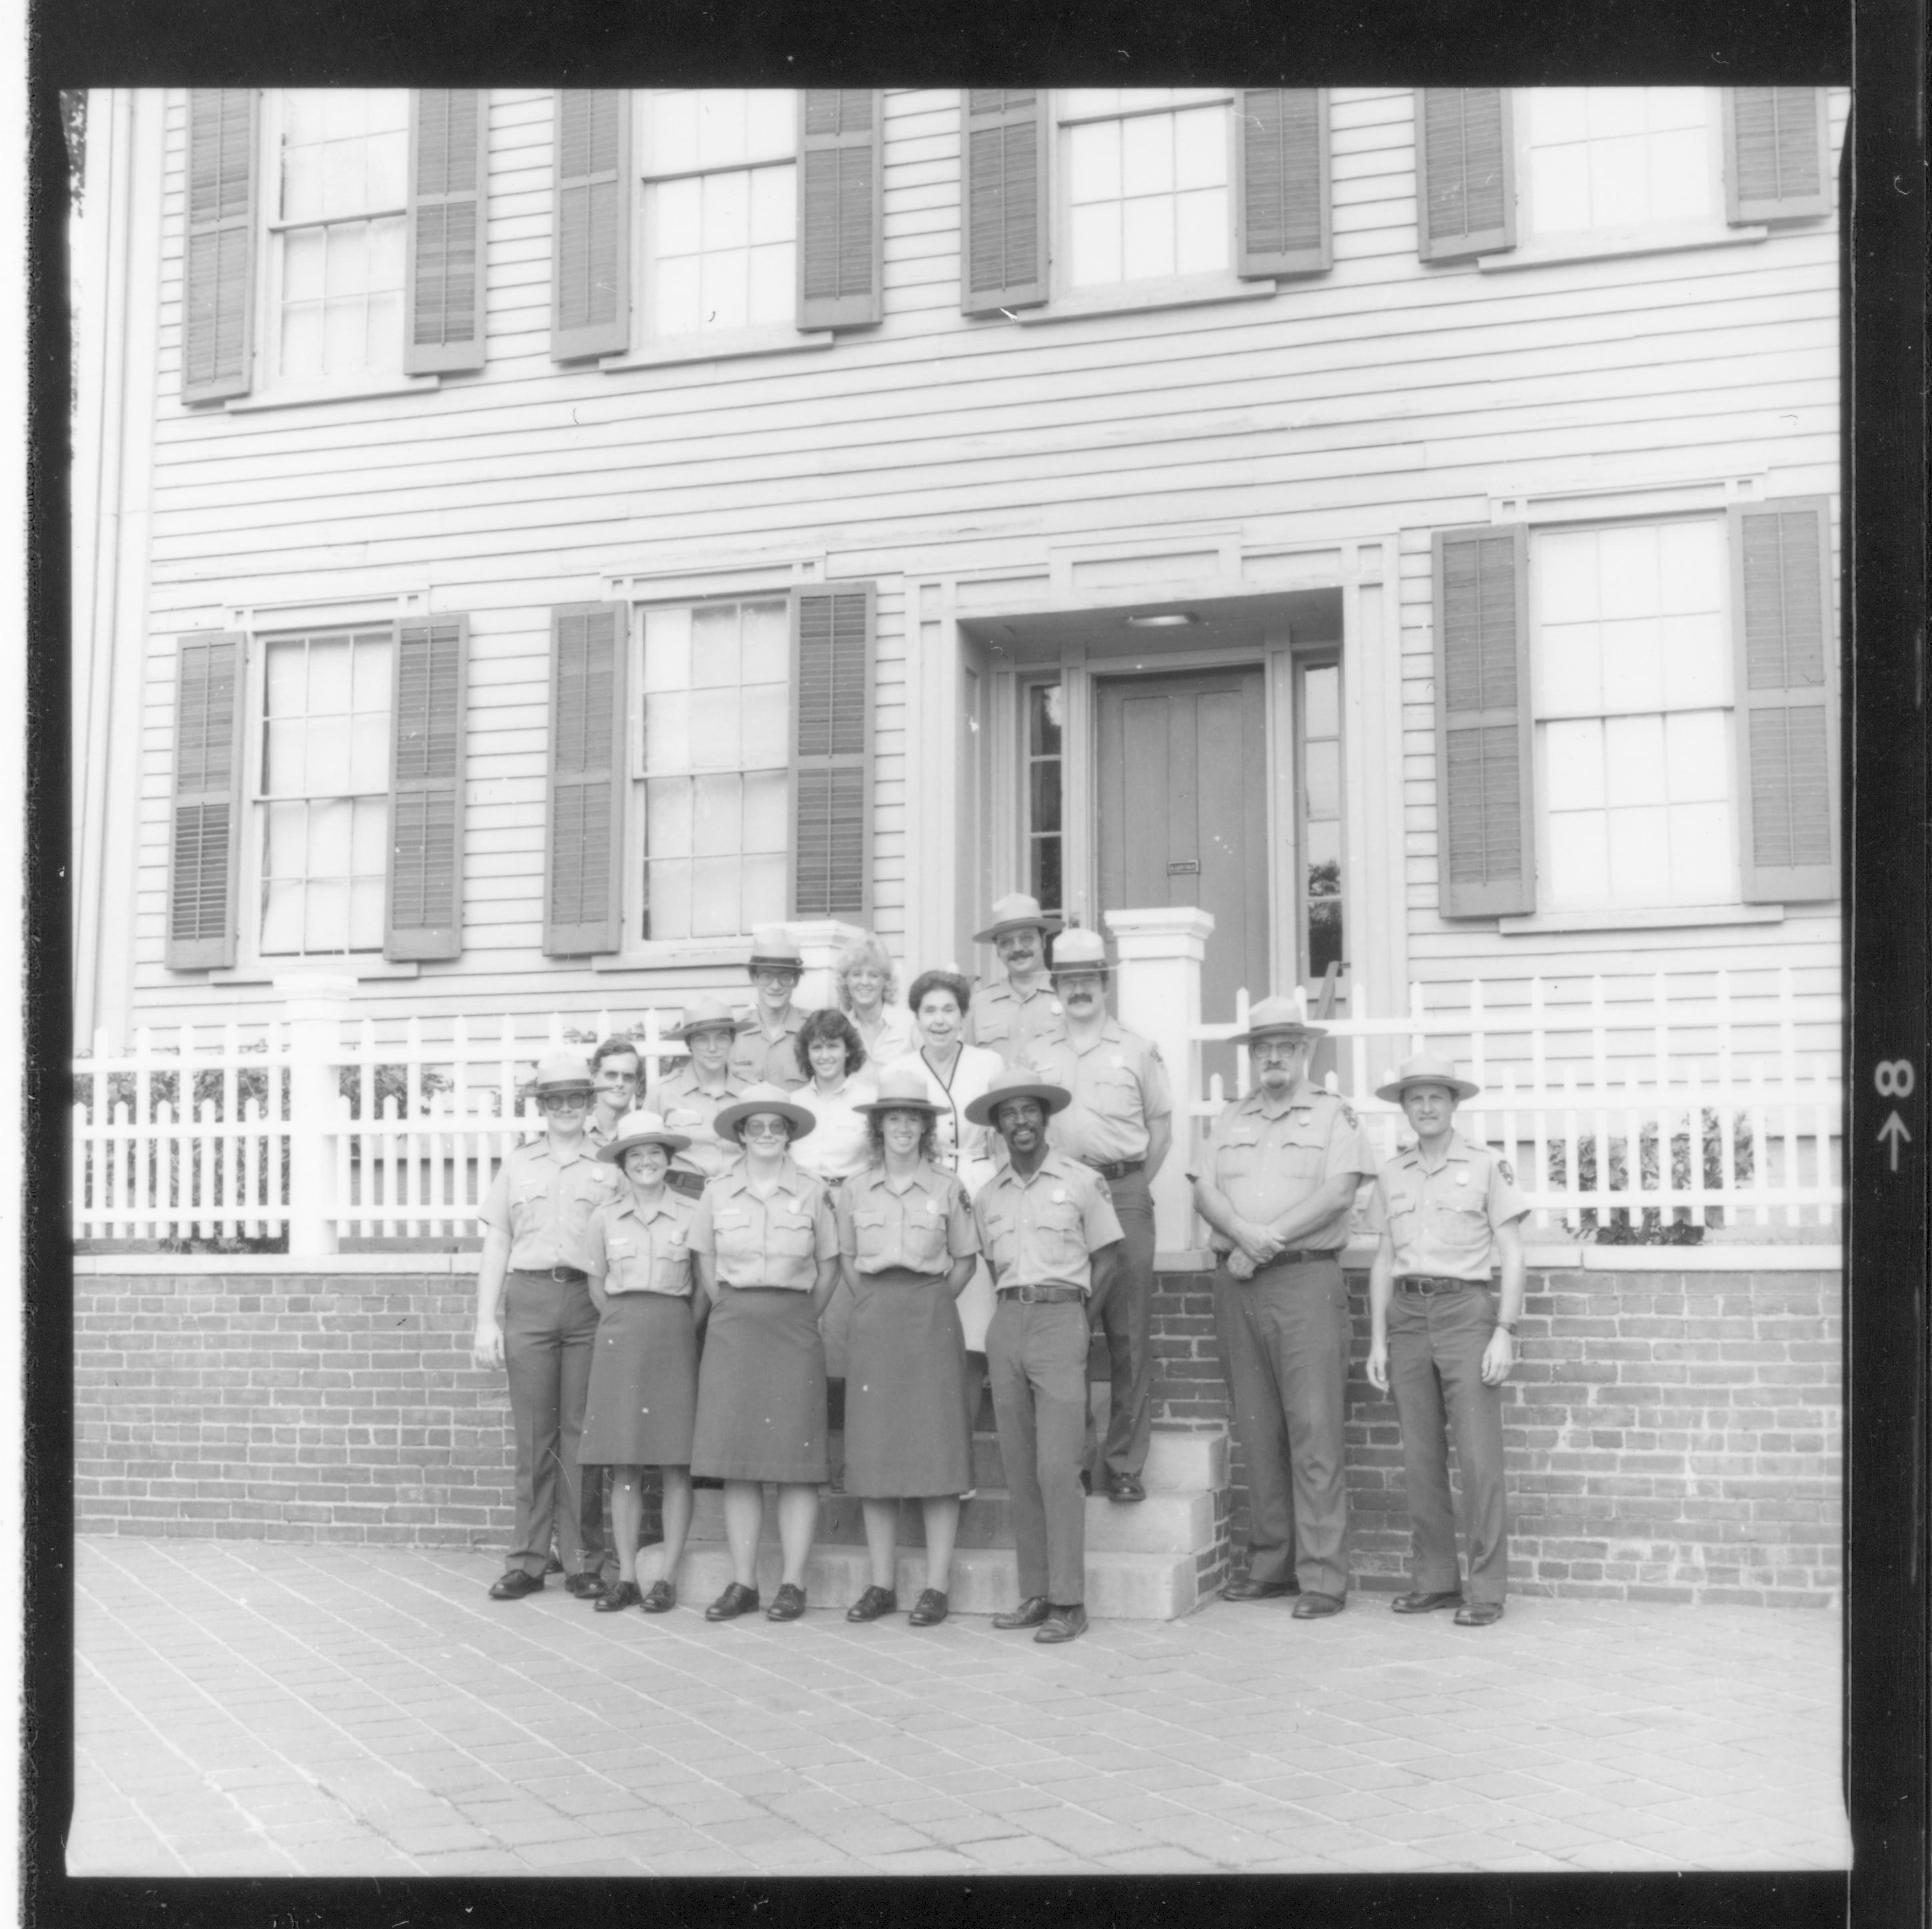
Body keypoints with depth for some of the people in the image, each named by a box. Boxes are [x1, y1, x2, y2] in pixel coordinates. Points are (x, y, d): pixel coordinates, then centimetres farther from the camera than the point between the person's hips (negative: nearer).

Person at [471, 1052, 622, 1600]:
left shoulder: (610, 1168, 11)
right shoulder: (516, 1165, 16)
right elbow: (496, 1246, 14)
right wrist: (486, 1319, 4)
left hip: (590, 1300, -1)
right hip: (528, 1299, 1)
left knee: (581, 1431, -2)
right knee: (534, 1433, 0)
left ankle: (583, 1560, 3)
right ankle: (528, 1559, 4)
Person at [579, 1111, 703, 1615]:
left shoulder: (692, 1214, 1)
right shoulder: (605, 1218, 7)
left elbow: (706, 1289, 6)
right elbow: (597, 1284, 15)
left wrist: (682, 1331, 2)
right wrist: (623, 1326, 7)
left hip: (673, 1340, -2)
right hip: (618, 1339, 2)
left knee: (675, 1465, -2)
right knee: (623, 1466, 2)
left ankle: (667, 1579, 3)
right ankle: (626, 1578, 7)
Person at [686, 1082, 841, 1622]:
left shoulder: (812, 1193, 3)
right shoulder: (717, 1193, 6)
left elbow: (828, 1268, 9)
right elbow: (705, 1265, 13)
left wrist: (801, 1319, 8)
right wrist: (732, 1313, 9)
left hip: (795, 1330, -1)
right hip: (731, 1330, 1)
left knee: (795, 1464, -2)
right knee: (736, 1464, 1)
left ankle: (792, 1584, 3)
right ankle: (742, 1583, 8)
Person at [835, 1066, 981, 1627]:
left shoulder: (947, 1189, 2)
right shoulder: (854, 1190, 7)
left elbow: (964, 1261, 9)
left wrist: (931, 1306, 1)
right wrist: (874, 1307, 7)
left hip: (932, 1321, -2)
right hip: (872, 1323, 2)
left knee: (936, 1450, -4)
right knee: (873, 1453, 2)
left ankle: (936, 1587, 0)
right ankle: (882, 1585, 9)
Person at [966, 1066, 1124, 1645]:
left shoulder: (1081, 1182, 1)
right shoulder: (987, 1196, 12)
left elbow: (1106, 1255, 6)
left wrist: (1067, 1306, 0)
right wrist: (1016, 1303, 6)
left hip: (1060, 1320, -5)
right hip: (1006, 1322, 5)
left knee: (1057, 1467, -11)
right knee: (1019, 1470, 5)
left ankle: (1068, 1602, -8)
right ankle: (1035, 1593, 11)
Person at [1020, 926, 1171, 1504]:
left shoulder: (1137, 1050, 8)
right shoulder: (1036, 1053, 14)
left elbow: (1161, 1127, 11)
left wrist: (1133, 1188, 4)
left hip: (1123, 1192, -1)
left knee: (1129, 1334, -3)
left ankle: (1124, 1463, 3)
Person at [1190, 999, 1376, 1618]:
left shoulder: (1333, 1115, 5)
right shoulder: (1230, 1120, 18)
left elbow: (1338, 1192, -8)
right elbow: (1205, 1191, 6)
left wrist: (1268, 1241, -13)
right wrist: (1243, 1235, -14)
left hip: (1306, 1281, -4)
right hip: (1237, 1286, 5)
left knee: (1314, 1429, -8)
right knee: (1257, 1430, 6)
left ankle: (1323, 1577, -7)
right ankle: (1270, 1564, 14)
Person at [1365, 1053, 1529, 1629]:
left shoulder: (1487, 1167, 1)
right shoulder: (1391, 1175, 13)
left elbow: (1512, 1257, 0)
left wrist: (1504, 1332, -9)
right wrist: (1377, 1340, 8)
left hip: (1466, 1311, -4)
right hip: (1407, 1315, 4)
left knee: (1479, 1456, -7)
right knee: (1420, 1458, 5)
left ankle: (1486, 1589, -2)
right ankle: (1433, 1580, 14)